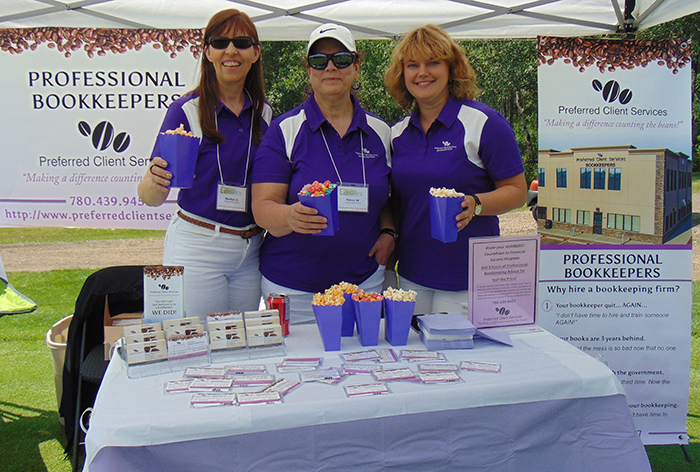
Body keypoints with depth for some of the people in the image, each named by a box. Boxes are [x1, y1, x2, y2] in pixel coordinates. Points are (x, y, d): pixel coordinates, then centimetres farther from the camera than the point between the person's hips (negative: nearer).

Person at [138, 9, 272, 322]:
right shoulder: (186, 111, -7)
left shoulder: (265, 113, 6)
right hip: (197, 247, -4)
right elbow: (150, 198, -10)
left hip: (250, 250, 4)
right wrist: (155, 180, -30)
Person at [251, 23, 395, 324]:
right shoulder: (285, 130, -3)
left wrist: (388, 232, 0)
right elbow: (263, 208, -9)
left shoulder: (380, 132, 7)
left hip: (364, 281, 3)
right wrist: (290, 217, -30)